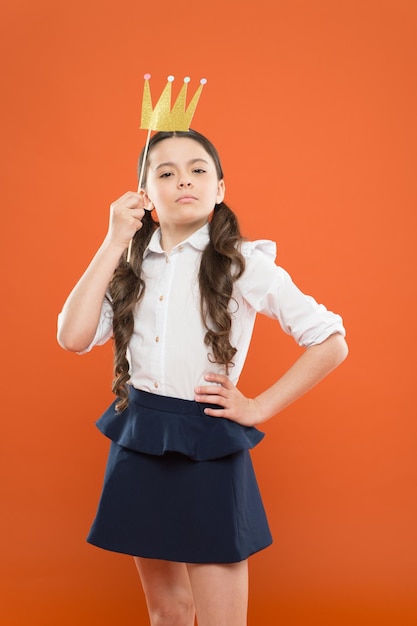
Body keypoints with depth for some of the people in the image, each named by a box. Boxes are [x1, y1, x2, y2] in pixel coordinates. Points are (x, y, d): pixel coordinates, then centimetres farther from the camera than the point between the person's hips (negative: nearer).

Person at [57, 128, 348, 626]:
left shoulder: (242, 263, -7)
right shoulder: (131, 265, 6)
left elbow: (331, 342, -7)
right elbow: (73, 337, -9)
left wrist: (260, 407, -8)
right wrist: (115, 243, -7)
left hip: (208, 446, -4)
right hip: (138, 444, 4)